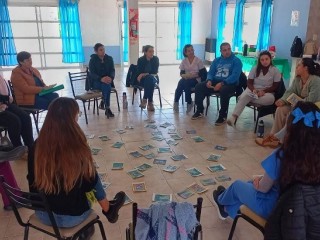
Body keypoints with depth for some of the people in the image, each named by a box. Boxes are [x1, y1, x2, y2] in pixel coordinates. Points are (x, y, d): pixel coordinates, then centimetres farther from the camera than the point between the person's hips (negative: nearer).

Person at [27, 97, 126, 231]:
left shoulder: (37, 147, -15)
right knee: (92, 175, 20)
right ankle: (108, 209, 42)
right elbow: (90, 184, -10)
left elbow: (32, 181, 1)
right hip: (73, 217, -4)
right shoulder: (78, 149, -26)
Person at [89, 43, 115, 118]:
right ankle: (107, 108, -32)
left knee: (107, 86, -35)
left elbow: (112, 70, -4)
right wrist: (101, 79, -34)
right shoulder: (93, 60, -4)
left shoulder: (109, 58, 3)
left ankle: (103, 103, -23)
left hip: (107, 80, 2)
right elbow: (92, 74, -13)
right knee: (107, 86, -34)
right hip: (96, 81, -2)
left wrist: (110, 77, -29)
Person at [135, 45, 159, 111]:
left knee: (150, 79, -34)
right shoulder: (141, 60, -7)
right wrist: (150, 74, -21)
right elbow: (138, 73, -9)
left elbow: (155, 72, -12)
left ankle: (145, 100, -29)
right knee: (149, 79, -34)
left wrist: (144, 74, -18)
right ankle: (150, 102, -36)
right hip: (143, 80, -1)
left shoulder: (156, 59, -6)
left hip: (153, 78, 1)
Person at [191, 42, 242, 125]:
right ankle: (200, 111, 0)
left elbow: (235, 76, -16)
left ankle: (223, 116, -24)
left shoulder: (236, 61, -3)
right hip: (215, 82, 6)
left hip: (230, 84, -5)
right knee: (198, 87, -13)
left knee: (223, 90, -40)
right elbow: (211, 72, 12)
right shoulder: (216, 60, 16)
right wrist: (209, 80, -13)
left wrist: (222, 83, -28)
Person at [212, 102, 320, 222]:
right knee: (253, 183, 29)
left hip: (274, 207, -5)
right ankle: (227, 209, 49)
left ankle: (221, 200, 55)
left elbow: (263, 188, -17)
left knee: (237, 185, 22)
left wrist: (258, 181, 5)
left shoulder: (282, 155, -31)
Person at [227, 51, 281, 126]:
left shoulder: (275, 70, -2)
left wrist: (264, 91, -19)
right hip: (253, 90, 1)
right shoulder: (255, 68, 3)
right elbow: (249, 83, 1)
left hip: (267, 92, 0)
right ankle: (233, 117, -46)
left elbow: (275, 86, -3)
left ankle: (248, 99, -27)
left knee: (270, 99, -37)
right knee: (244, 96, -33)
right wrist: (254, 90, -21)